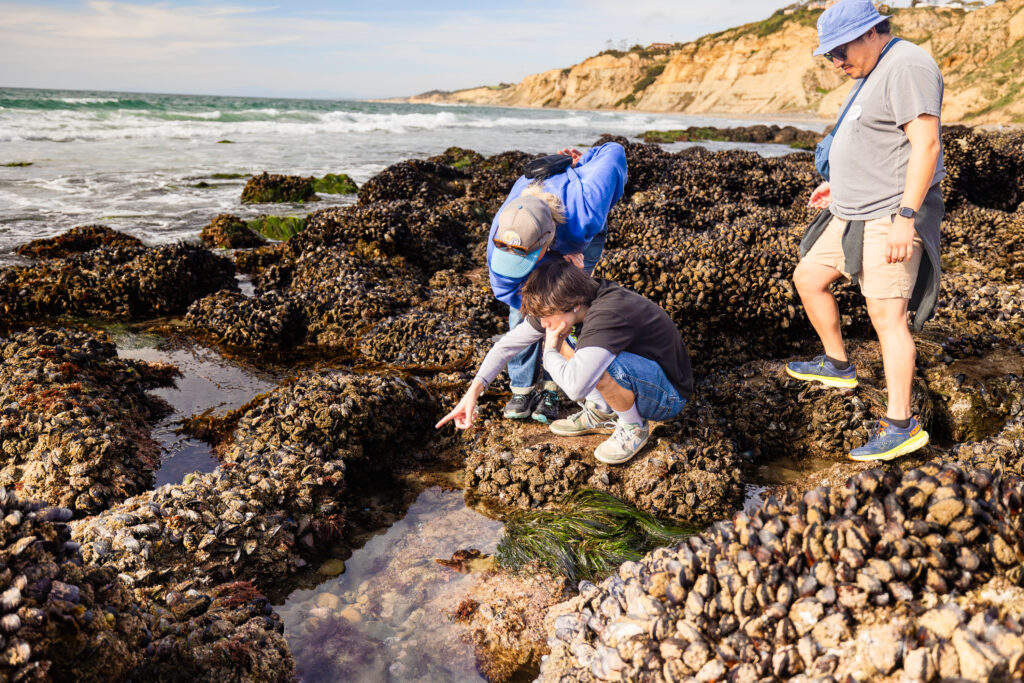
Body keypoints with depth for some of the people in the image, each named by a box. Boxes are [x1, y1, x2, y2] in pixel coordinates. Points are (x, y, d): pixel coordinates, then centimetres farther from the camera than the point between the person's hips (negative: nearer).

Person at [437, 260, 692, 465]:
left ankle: (633, 426, -7)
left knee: (596, 365, -36)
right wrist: (474, 391, -11)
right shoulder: (561, 306, -11)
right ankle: (601, 414, 8)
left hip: (667, 397, -8)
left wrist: (550, 353, -24)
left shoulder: (606, 316, -37)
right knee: (559, 344, -6)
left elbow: (575, 387, -46)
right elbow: (510, 342, -2)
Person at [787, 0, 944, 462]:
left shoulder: (907, 66, -14)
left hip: (889, 219, -11)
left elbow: (925, 145, -23)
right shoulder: (875, 73, 18)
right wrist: (839, 182, 25)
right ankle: (837, 366, 32)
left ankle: (901, 426, -10)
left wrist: (905, 217, -28)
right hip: (853, 215, 11)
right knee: (808, 279, 16)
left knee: (886, 315, -13)